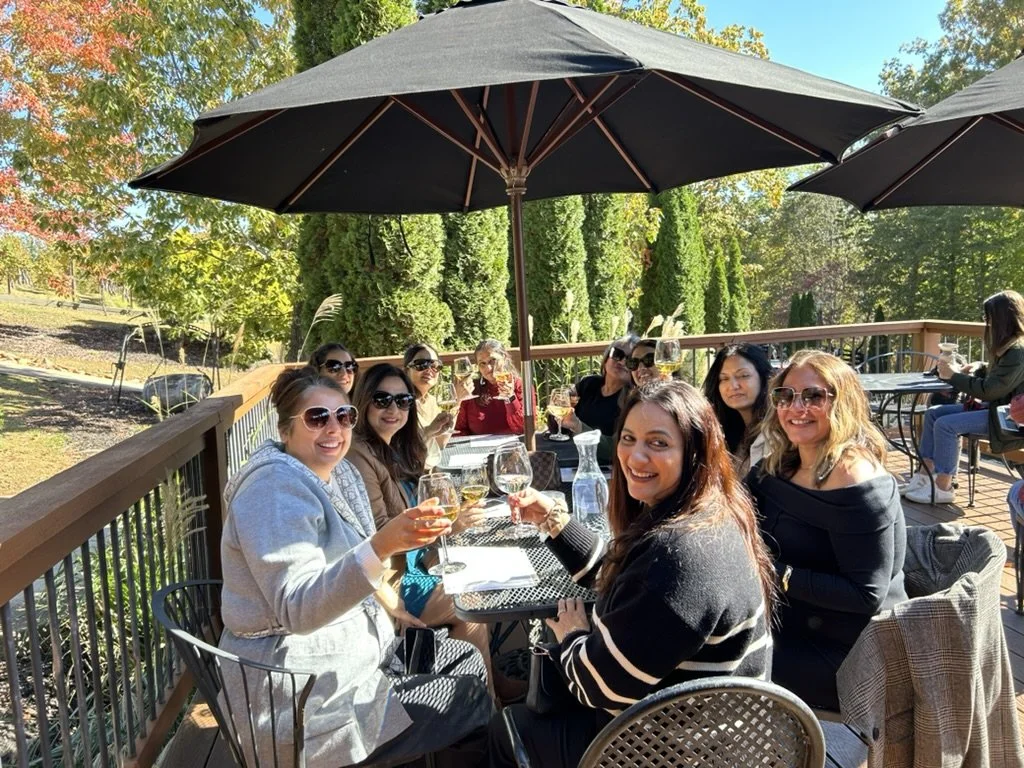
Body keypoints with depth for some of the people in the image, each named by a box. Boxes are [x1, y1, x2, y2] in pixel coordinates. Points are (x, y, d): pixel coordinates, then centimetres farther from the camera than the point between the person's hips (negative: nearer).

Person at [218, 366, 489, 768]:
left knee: (468, 658, 14)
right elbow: (298, 609, -32)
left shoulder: (325, 479, 7)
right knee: (474, 697, -1)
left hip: (346, 654, 9)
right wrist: (382, 546, -45)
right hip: (305, 705, -9)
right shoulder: (276, 486, -22)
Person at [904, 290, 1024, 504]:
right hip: (994, 407, 11)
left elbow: (990, 390, -23)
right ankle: (925, 474, -1)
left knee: (946, 424, -24)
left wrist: (952, 376, -15)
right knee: (933, 413, 2)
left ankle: (943, 488, -15)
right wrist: (966, 373, 2)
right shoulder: (1005, 347, 11)